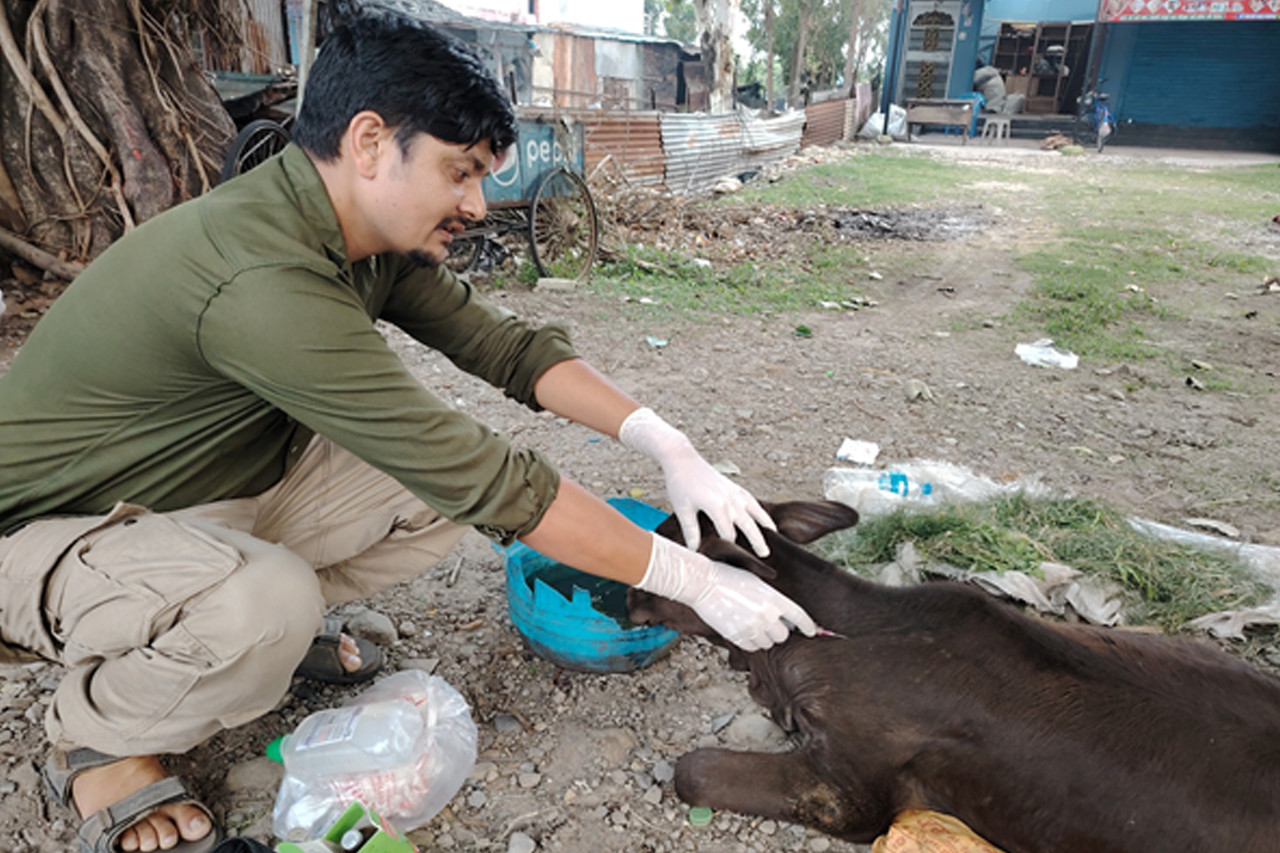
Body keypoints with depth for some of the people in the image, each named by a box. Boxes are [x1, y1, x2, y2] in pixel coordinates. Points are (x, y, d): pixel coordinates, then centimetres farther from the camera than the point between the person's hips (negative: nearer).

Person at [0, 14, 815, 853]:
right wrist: (691, 581, -29)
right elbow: (490, 481, -37)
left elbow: (502, 343, -6)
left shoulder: (371, 238, -8)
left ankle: (267, 631, 13)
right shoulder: (265, 279, -36)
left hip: (214, 484, 8)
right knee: (267, 603, -37)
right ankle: (96, 737, -3)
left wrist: (668, 445, -18)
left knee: (440, 481, -9)